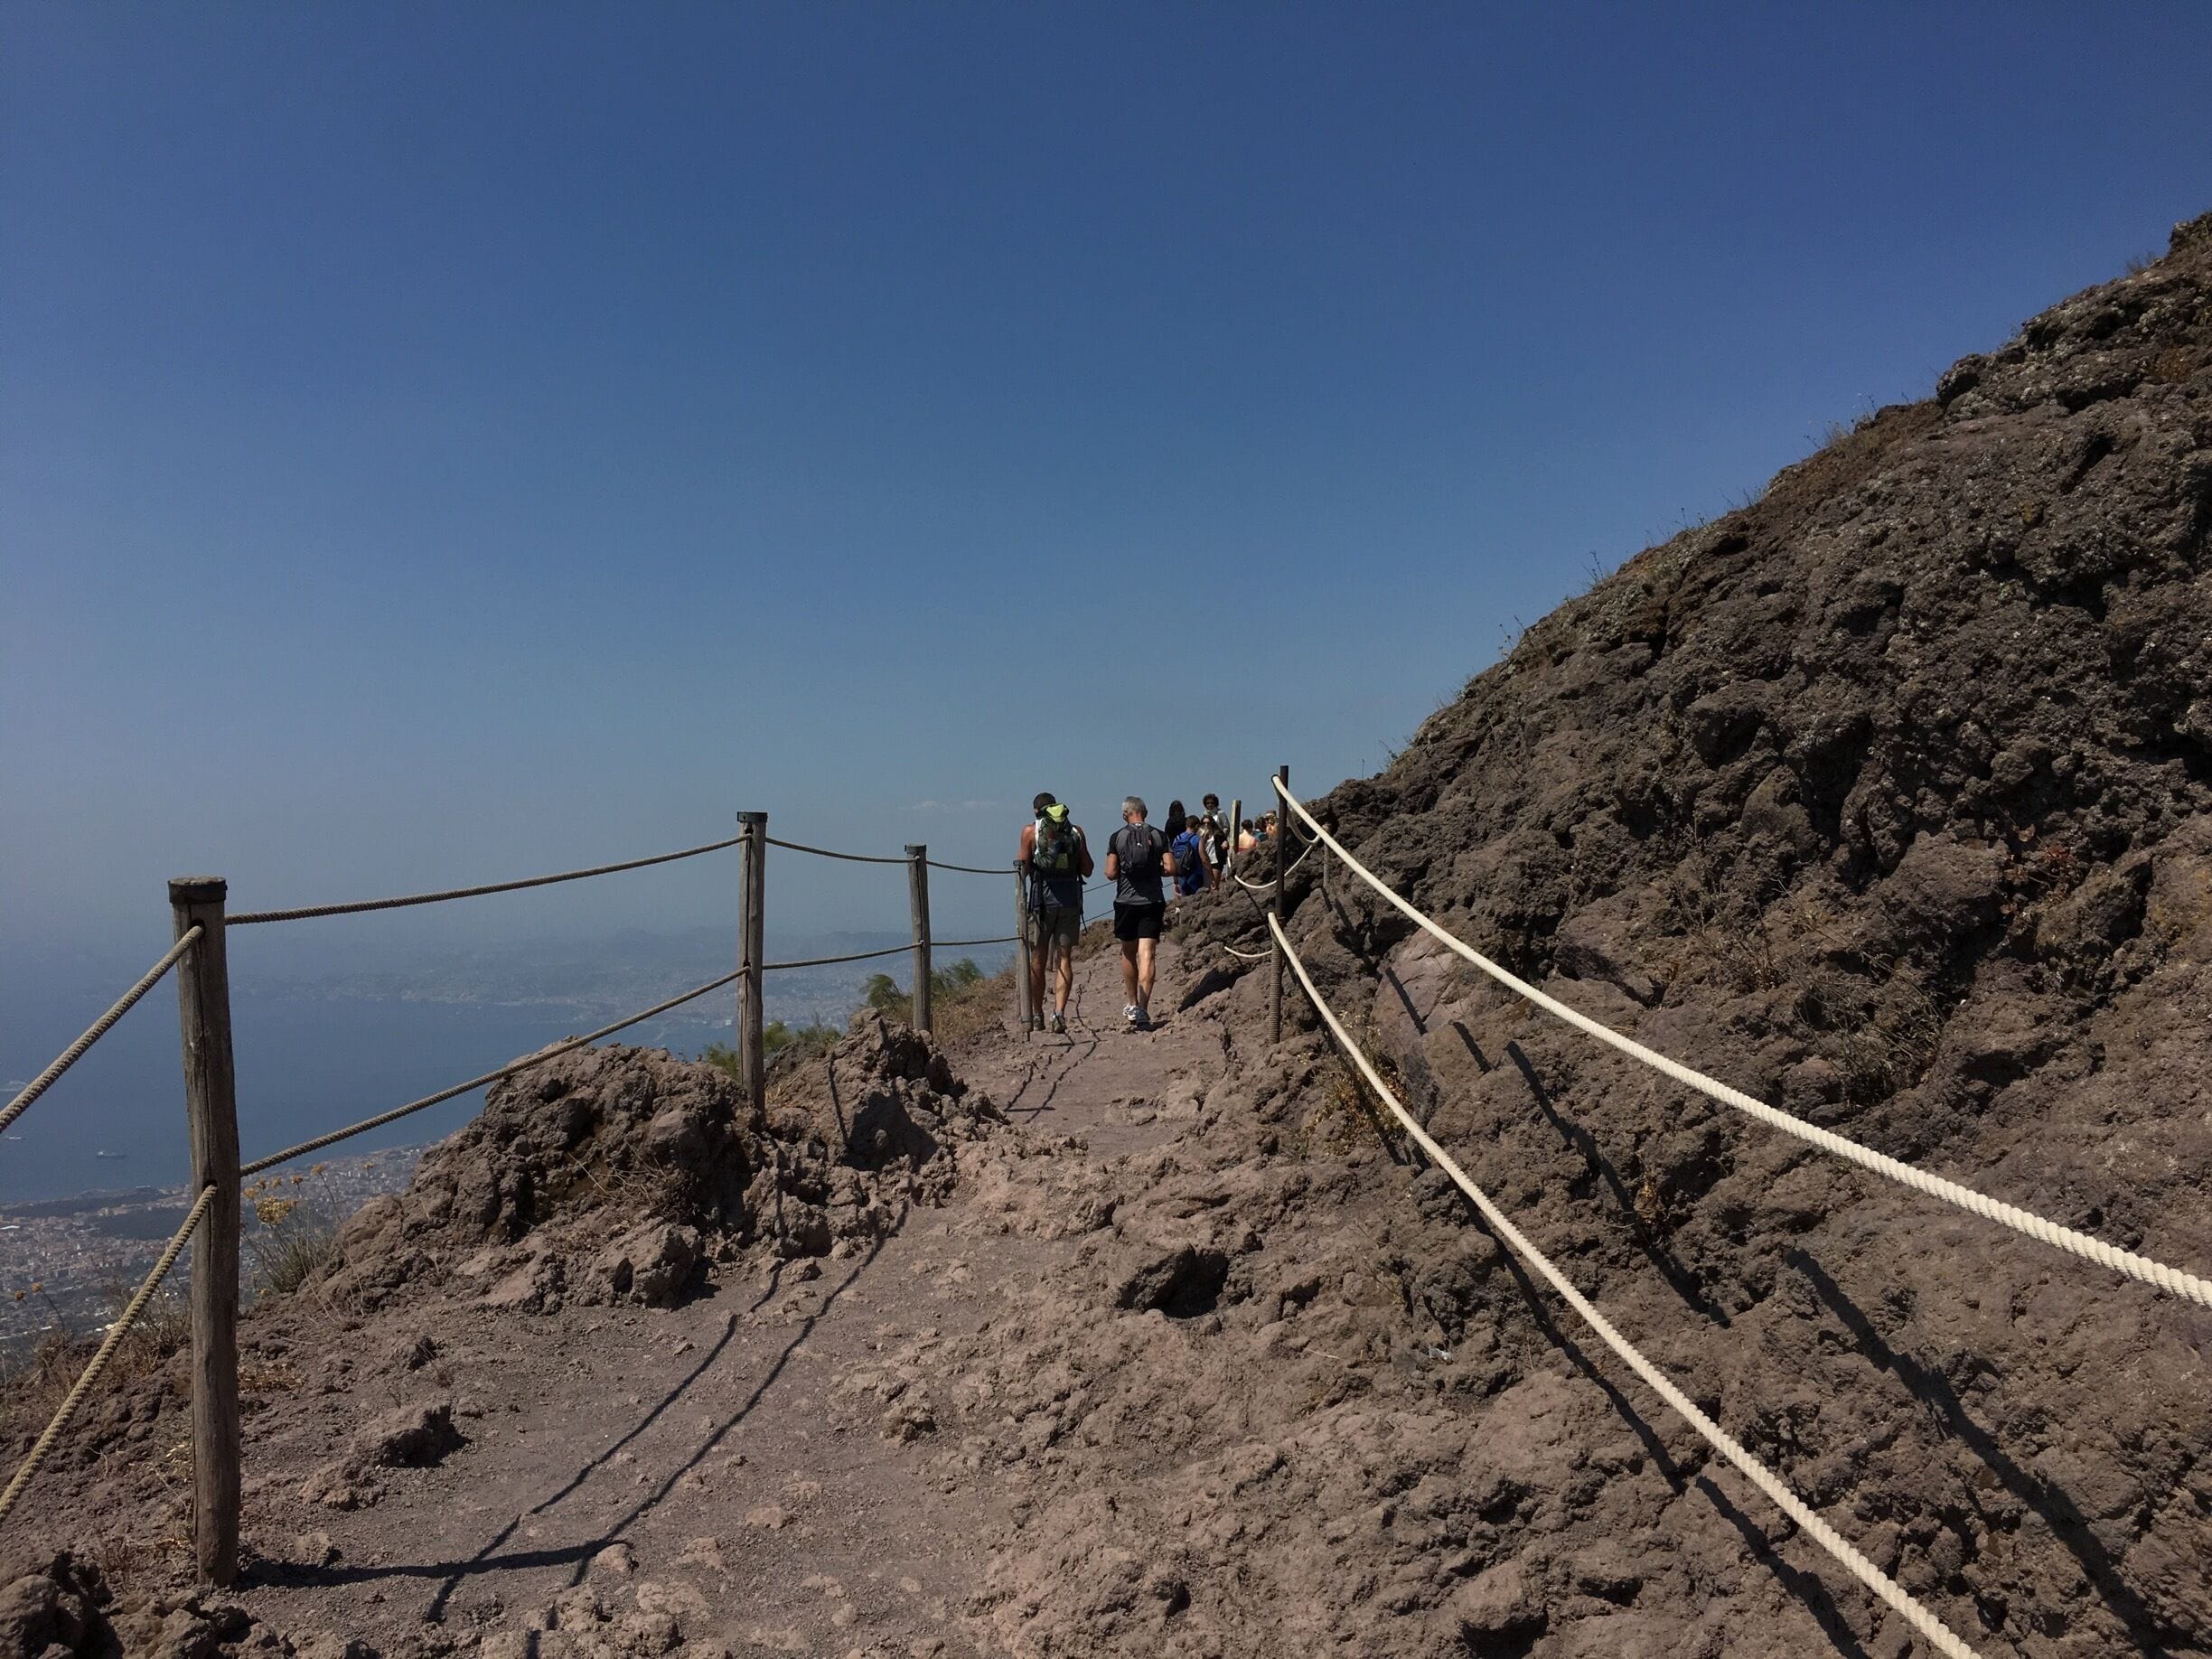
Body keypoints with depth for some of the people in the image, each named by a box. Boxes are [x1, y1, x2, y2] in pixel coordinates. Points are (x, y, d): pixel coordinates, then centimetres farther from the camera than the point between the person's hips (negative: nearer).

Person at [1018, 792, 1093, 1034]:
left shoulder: (1030, 831, 1)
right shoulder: (1076, 830, 7)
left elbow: (1023, 868, -1)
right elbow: (1087, 870, 8)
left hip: (1042, 898, -1)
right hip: (1071, 898, 2)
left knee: (1038, 960, 9)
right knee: (1065, 959, 5)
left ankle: (1037, 1016, 15)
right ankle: (1059, 1013, -8)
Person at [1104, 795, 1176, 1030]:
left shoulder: (1116, 838, -1)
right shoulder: (1158, 836, 1)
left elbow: (1111, 873, -5)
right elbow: (1170, 869, -4)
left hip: (1126, 902, 0)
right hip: (1152, 901, 0)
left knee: (1128, 953, 17)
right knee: (1147, 955, -4)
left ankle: (1132, 1005, 27)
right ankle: (1143, 1011, -13)